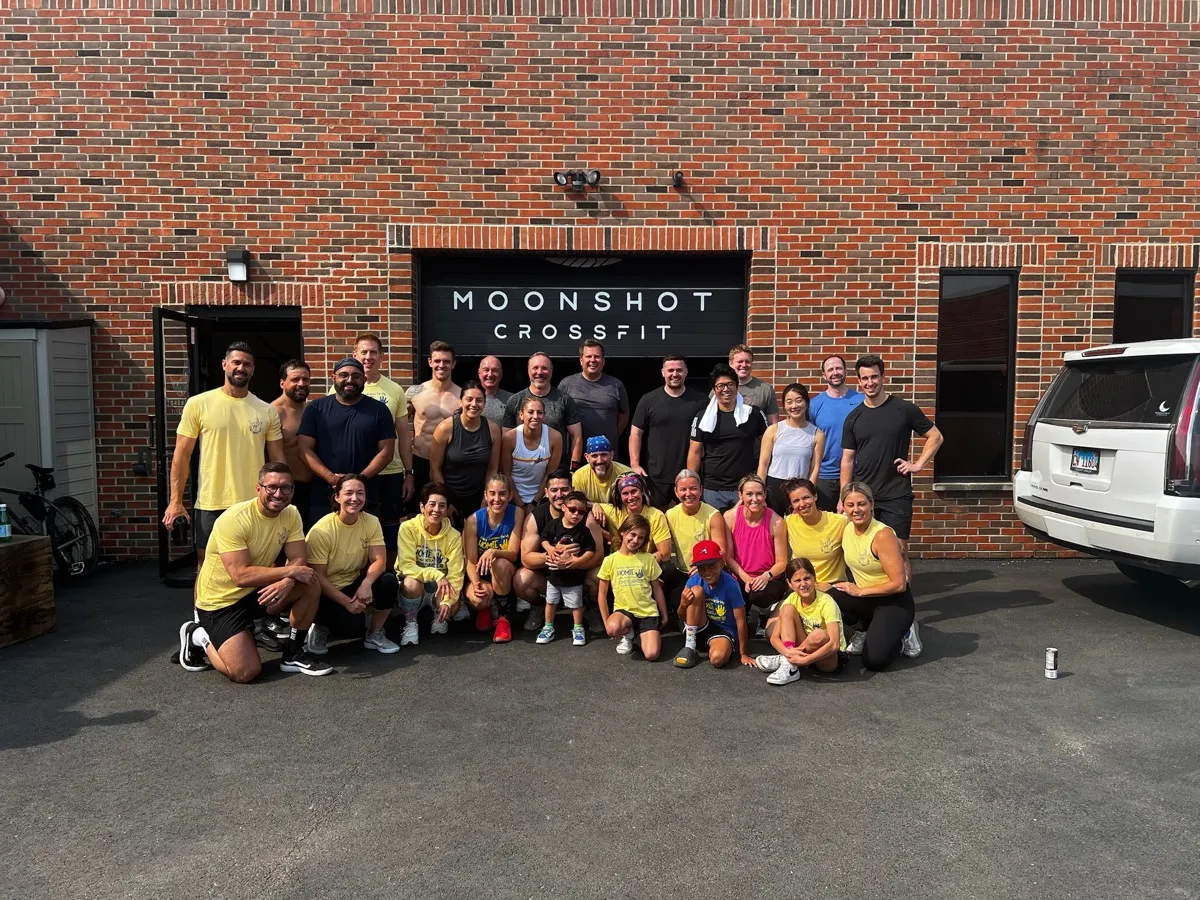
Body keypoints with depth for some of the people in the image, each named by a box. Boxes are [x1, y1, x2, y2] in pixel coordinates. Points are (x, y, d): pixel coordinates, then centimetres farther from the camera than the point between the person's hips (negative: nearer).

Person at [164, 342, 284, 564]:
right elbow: (182, 455, 1)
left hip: (255, 506, 2)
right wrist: (176, 500, -5)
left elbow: (277, 459, 8)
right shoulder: (198, 404, -1)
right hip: (210, 505, -1)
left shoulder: (267, 411, 5)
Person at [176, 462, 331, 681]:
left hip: (257, 591, 6)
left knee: (311, 587, -18)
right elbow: (241, 576, -31)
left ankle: (293, 653, 2)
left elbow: (299, 560, -11)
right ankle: (198, 636, 10)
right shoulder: (233, 520, -25)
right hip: (220, 601, -6)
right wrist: (290, 571, -29)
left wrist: (287, 582, -32)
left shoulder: (291, 514, -6)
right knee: (246, 672, -18)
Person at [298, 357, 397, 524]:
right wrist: (332, 479, -14)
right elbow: (305, 449, -1)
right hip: (323, 497, 0)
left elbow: (386, 451, 0)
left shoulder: (378, 410, 5)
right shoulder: (316, 408, 5)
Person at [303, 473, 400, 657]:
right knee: (352, 625, -29)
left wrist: (366, 583, -34)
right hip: (326, 593, -5)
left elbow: (380, 560, -13)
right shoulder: (321, 531, -21)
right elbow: (317, 577, -18)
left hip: (355, 583, 5)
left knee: (389, 582, -24)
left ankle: (374, 635, 0)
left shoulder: (372, 522, -8)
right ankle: (321, 627, 8)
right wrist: (347, 602, -23)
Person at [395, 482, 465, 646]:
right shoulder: (408, 528, -16)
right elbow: (406, 566, -23)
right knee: (412, 582, -36)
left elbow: (455, 574, -15)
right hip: (410, 589, -1)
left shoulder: (453, 536, -11)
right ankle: (410, 624, -8)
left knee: (453, 608, -29)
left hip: (439, 590, 2)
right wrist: (437, 575, -37)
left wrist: (447, 601, -32)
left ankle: (439, 616, 9)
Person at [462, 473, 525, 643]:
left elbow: (513, 554, -16)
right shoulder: (473, 520, -15)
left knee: (499, 564, -35)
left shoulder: (517, 513, -15)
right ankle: (483, 610, 9)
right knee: (478, 598, -34)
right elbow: (471, 561, -14)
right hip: (481, 575, 0)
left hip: (506, 575, 0)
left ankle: (504, 618, -13)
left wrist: (493, 552, -37)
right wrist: (476, 584, -33)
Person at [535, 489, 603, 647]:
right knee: (550, 602, 16)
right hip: (553, 574, 2)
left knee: (576, 604, 9)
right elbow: (543, 538, 4)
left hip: (574, 577, -2)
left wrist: (575, 561, -23)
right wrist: (550, 549, -15)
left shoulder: (584, 531, -13)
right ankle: (548, 627, 31)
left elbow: (591, 551, -14)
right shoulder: (553, 524, -8)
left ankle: (578, 629, 27)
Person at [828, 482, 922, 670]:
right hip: (865, 598, 6)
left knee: (874, 661, -22)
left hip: (895, 602, -6)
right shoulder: (846, 530, -3)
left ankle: (903, 634, 10)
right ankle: (865, 629, 4)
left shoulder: (883, 535, -24)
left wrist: (859, 591, -18)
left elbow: (899, 584, -25)